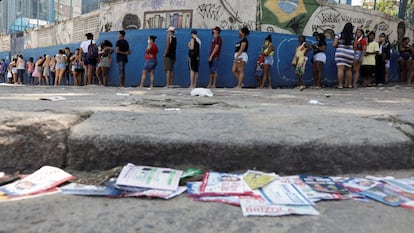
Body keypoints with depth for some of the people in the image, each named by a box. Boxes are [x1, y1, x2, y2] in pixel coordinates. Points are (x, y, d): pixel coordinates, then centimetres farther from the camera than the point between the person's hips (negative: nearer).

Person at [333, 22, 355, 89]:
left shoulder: (338, 35, -2)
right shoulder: (353, 36, 3)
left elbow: (334, 45, -5)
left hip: (340, 53, -2)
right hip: (350, 53, 3)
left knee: (340, 69, -6)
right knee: (349, 69, 14)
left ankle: (340, 84, -12)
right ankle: (349, 84, 18)